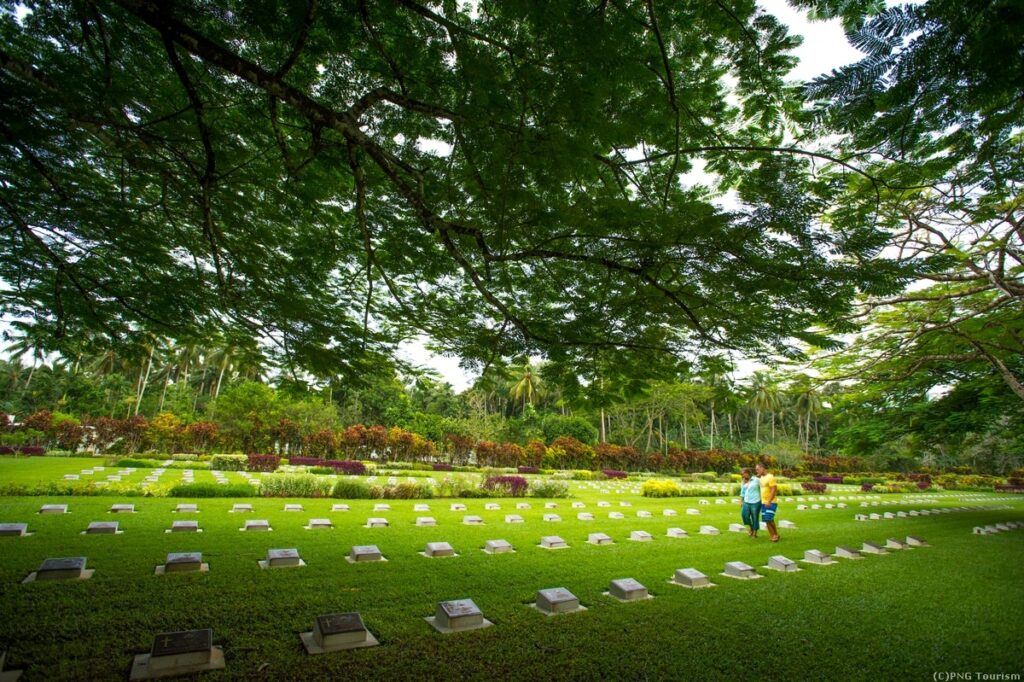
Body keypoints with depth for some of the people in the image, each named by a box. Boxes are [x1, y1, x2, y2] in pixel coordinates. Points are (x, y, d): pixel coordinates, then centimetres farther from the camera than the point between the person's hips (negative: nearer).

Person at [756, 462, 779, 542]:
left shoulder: (770, 477, -14)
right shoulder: (761, 477, 11)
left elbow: (774, 490, -18)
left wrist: (769, 501, -22)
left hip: (771, 503, -8)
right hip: (764, 503, 8)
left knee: (769, 519, -12)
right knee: (766, 520, 7)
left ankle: (776, 534, 4)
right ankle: (773, 535, 16)